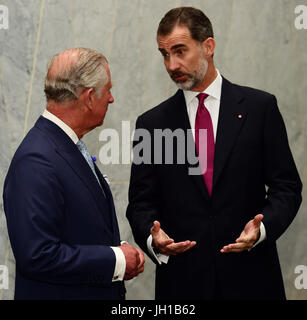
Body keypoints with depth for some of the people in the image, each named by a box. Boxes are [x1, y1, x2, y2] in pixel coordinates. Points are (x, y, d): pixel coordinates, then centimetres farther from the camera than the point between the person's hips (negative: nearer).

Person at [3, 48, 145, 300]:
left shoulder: (71, 147, 7)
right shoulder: (35, 163, -22)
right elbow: (38, 256, -27)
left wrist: (121, 249, -1)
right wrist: (116, 260, -19)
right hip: (59, 293, -9)